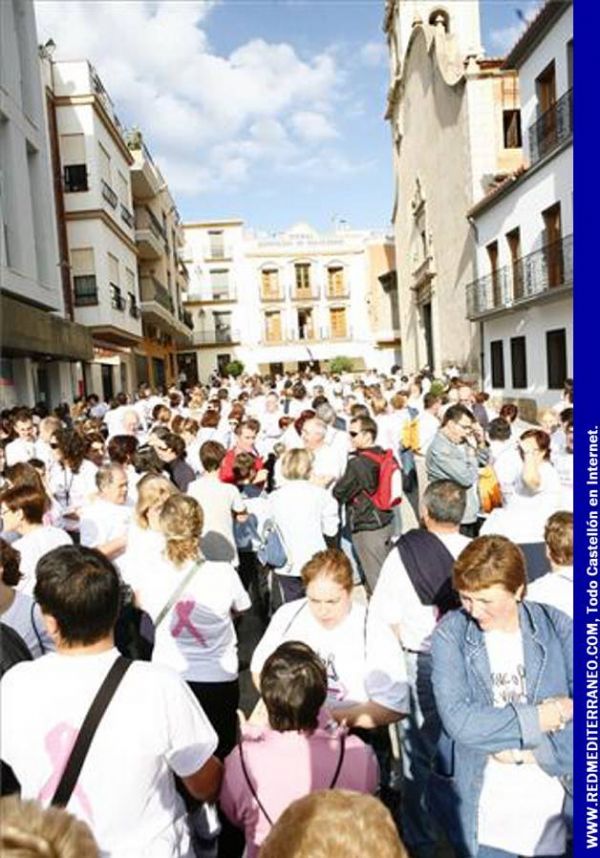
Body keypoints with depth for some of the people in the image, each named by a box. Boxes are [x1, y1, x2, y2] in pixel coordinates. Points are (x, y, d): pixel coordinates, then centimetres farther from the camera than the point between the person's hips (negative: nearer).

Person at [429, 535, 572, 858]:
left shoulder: (556, 626, -6)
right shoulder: (450, 633, -11)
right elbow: (459, 721, -19)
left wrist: (532, 751, -21)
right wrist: (547, 716, -15)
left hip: (553, 800, 2)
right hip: (479, 802, -2)